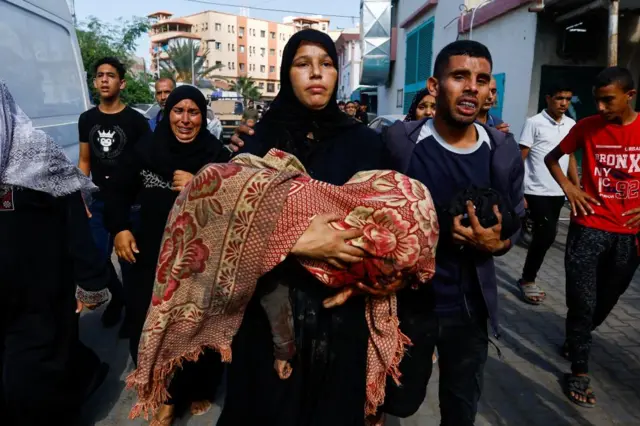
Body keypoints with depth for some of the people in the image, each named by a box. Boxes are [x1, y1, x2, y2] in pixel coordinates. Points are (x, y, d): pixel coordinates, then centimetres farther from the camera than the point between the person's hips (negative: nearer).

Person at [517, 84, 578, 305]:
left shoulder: (571, 124, 10)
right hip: (537, 191, -6)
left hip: (558, 192, 6)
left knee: (544, 236, 10)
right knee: (546, 235, -8)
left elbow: (570, 158, 17)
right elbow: (520, 159, -8)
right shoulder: (534, 123, -8)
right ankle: (528, 280, 10)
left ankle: (528, 278, 24)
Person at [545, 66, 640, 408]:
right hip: (589, 227, -2)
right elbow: (552, 157, 10)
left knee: (607, 300, 16)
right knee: (583, 302, -1)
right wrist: (568, 188, -5)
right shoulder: (587, 127, -3)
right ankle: (579, 371, 16)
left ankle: (577, 339, 43)